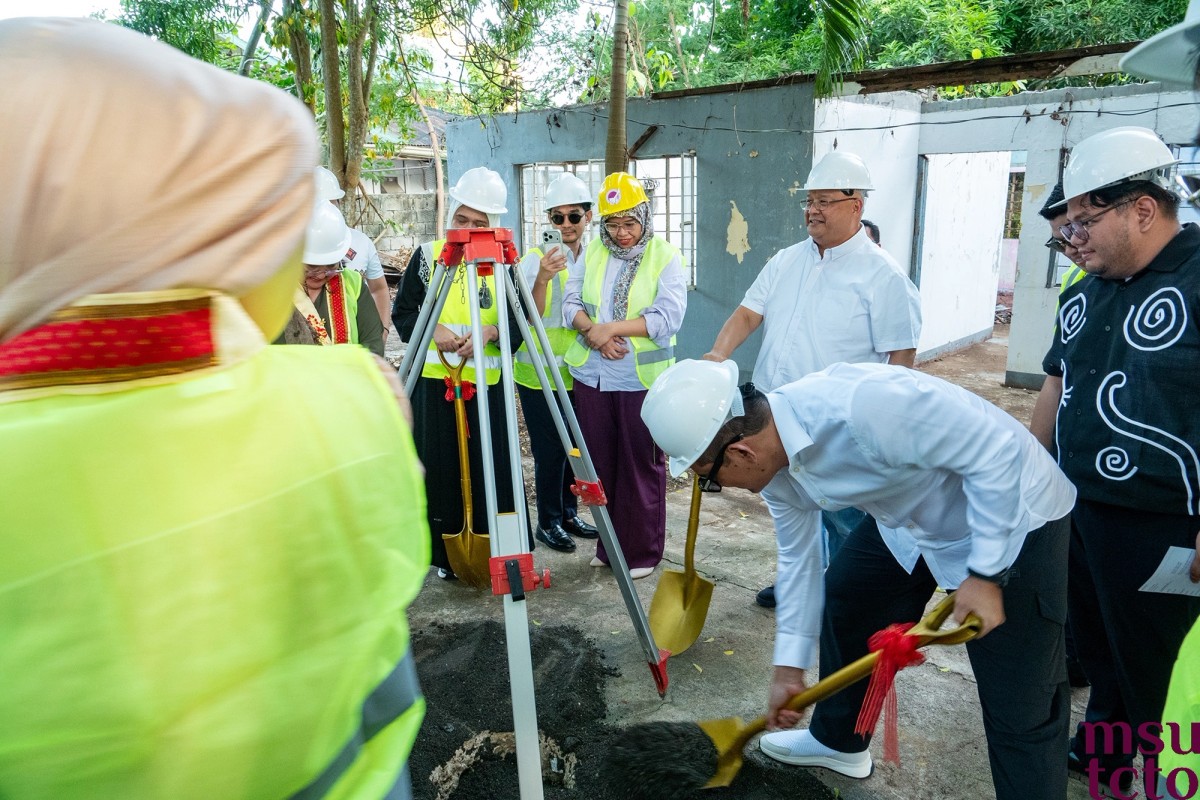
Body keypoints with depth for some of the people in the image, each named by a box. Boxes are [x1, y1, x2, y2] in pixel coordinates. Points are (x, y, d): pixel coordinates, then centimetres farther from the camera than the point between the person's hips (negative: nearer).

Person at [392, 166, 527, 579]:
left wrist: (490, 332, -15)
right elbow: (402, 312, 6)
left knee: (491, 468, 3)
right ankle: (446, 554, 21)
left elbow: (519, 322, 5)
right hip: (434, 379, 1)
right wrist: (432, 330, -12)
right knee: (440, 468, 6)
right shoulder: (427, 255, 4)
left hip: (486, 382, 0)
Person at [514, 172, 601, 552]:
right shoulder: (536, 258, -9)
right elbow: (529, 318, -18)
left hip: (580, 372, 5)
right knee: (549, 450, 0)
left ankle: (569, 514, 31)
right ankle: (548, 522, 18)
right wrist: (542, 279, -33)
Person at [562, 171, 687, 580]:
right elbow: (571, 301, 5)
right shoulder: (593, 252, 10)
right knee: (600, 462, 12)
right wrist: (593, 332, -14)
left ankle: (644, 551, 16)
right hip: (592, 376, 5)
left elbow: (669, 316, -15)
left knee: (642, 465, 3)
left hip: (642, 379, -4)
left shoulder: (665, 256, -3)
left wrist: (613, 328, -19)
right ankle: (608, 546, 27)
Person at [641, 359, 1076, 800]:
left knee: (1020, 705, -5)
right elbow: (797, 558, 3)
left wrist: (986, 575, -26)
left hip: (1011, 512, -8)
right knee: (845, 595, 17)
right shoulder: (775, 457, -9)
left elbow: (998, 451, -29)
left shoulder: (860, 405, -38)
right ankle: (838, 740, 39)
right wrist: (789, 669, 9)